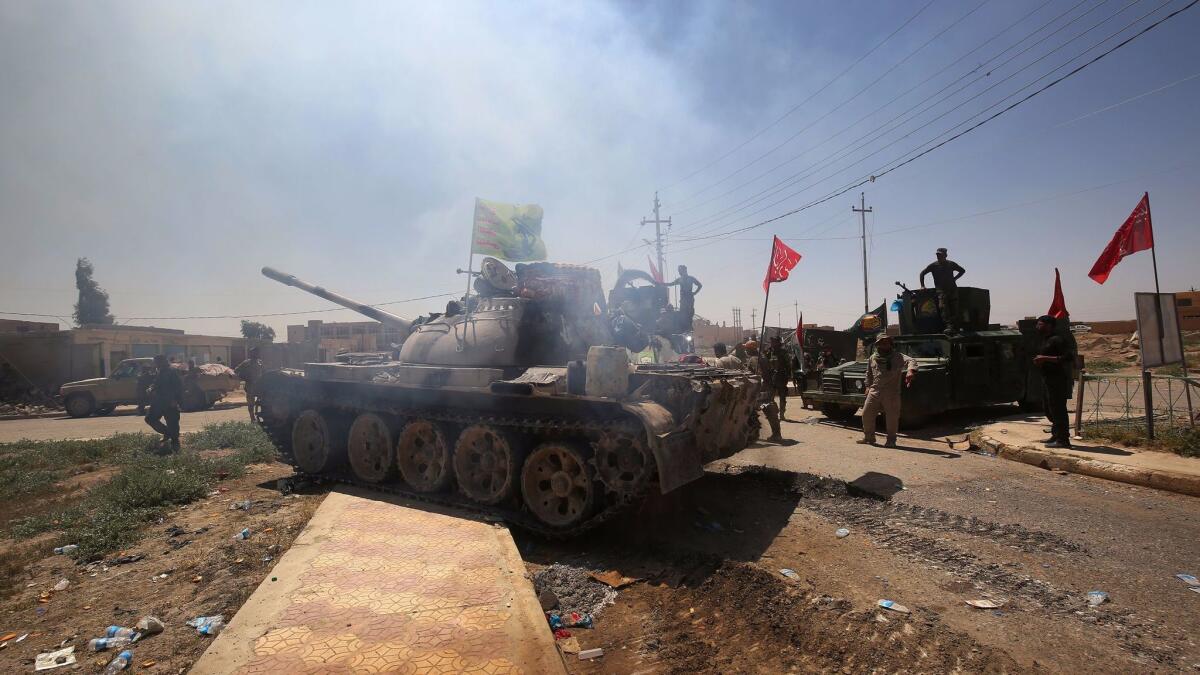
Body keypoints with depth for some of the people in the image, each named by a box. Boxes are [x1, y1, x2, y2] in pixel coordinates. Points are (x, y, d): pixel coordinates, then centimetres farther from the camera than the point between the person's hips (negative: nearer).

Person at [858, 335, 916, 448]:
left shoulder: (897, 357, -3)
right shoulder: (872, 358, 11)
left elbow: (911, 361, -22)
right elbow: (869, 373, 23)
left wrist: (910, 370, -42)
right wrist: (868, 386, 14)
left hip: (891, 393, -4)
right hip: (875, 391, 4)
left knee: (892, 417, -1)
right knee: (866, 414, 3)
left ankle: (891, 440, 16)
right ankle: (869, 437, 20)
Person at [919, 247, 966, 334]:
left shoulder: (951, 264, 8)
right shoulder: (933, 265, 2)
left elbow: (962, 271, 24)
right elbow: (922, 273, 9)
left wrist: (954, 279, 14)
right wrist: (922, 286, 4)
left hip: (952, 289, 2)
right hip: (941, 290, -2)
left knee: (954, 310, -2)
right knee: (943, 307, -20)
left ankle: (955, 328, 1)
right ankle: (949, 326, -26)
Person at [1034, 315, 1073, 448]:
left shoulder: (1057, 340, -13)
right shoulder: (1045, 340, 17)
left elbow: (1068, 357, -23)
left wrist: (1045, 358, -23)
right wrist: (1039, 361, 9)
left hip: (1057, 380, -10)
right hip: (1047, 379, 10)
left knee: (1058, 409, -7)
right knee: (1049, 410, 17)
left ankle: (1063, 440, -3)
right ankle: (1056, 435, 28)